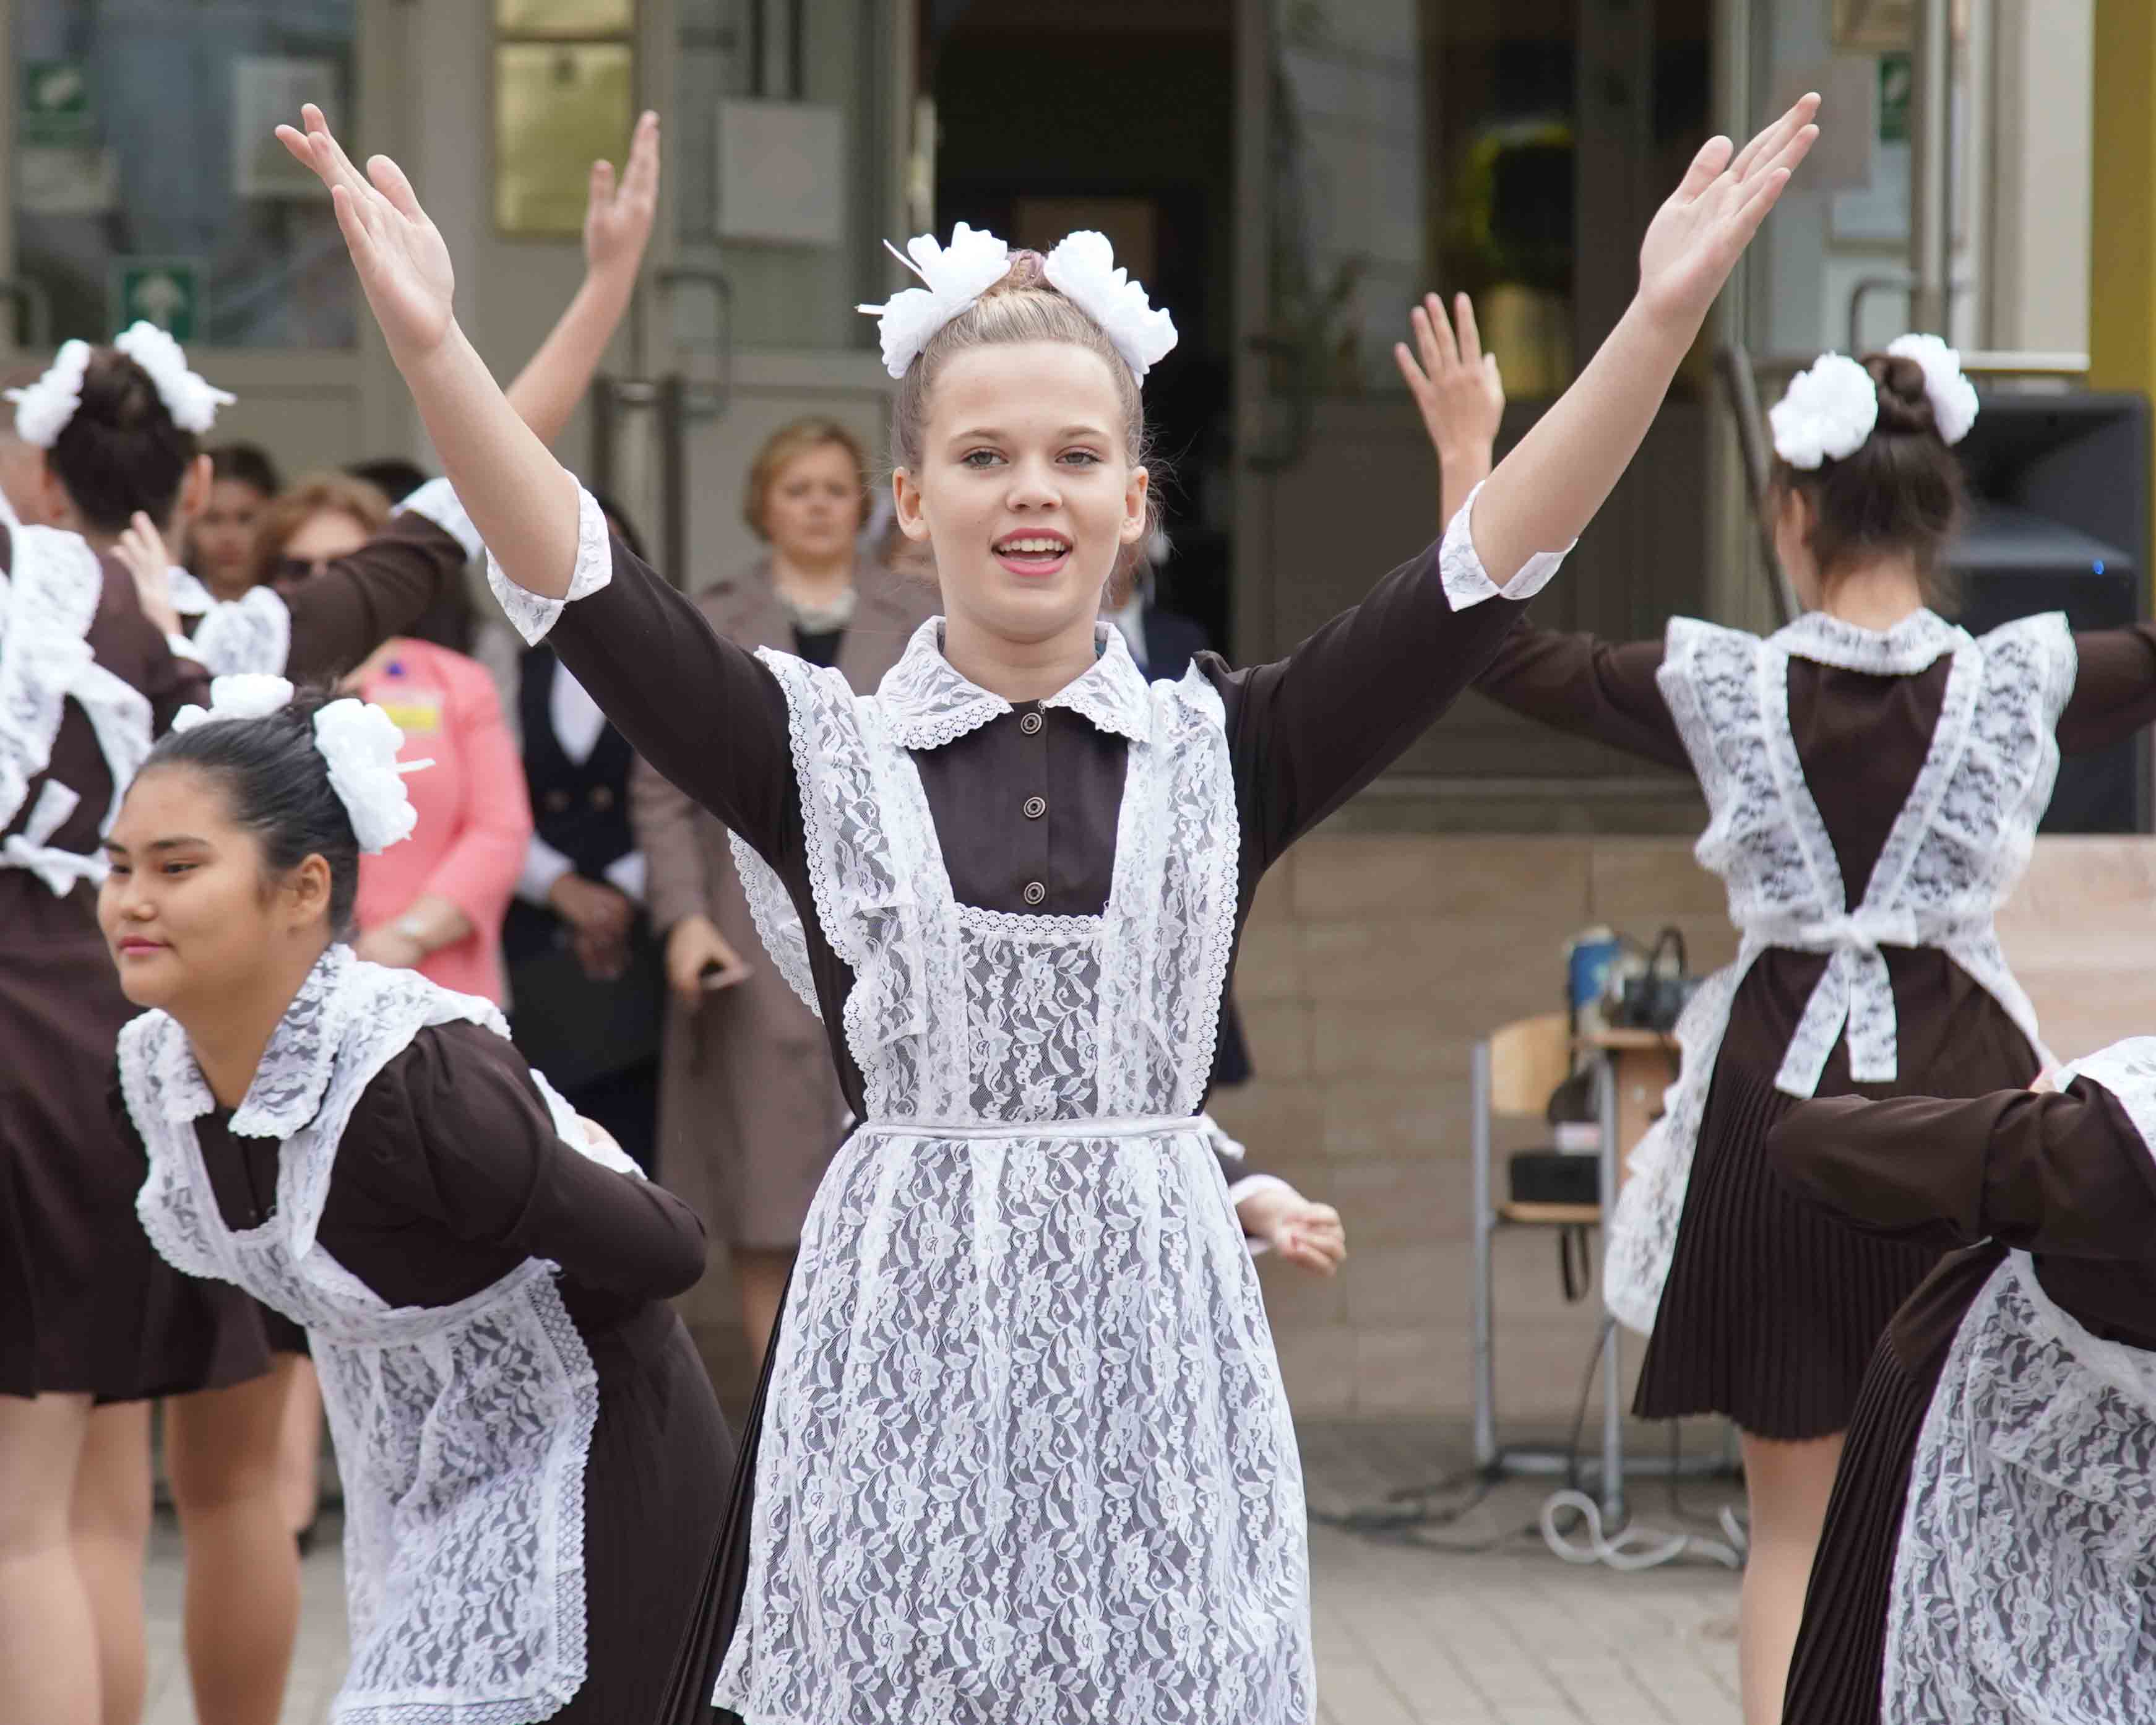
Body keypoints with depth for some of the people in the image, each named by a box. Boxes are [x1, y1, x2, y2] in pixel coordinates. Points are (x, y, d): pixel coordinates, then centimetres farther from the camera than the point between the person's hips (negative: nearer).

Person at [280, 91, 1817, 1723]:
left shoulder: (1222, 753, 5)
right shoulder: (818, 750, 2)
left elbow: (1488, 566, -4)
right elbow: (578, 582, -9)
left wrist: (1662, 316, -14)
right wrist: (432, 345, -23)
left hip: (1159, 1335, 1)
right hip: (903, 1338, -1)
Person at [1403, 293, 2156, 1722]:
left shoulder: (1724, 687, -6)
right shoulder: (2024, 683, -8)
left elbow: (1501, 651, 7)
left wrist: (1469, 461, 15)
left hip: (1778, 1110, 0)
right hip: (1960, 1095, 0)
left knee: (1798, 1526, 11)